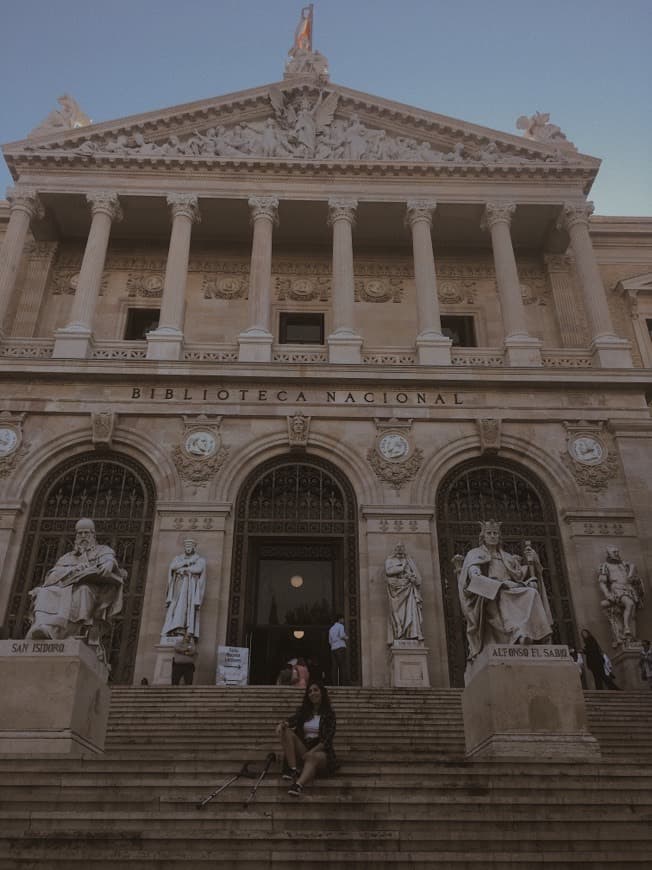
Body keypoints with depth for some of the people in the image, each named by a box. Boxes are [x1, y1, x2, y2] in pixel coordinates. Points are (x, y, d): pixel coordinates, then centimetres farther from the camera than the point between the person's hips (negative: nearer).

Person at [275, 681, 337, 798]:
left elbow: (327, 739, -6)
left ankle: (299, 785, -65)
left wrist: (311, 751, -20)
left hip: (321, 751, -4)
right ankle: (293, 770, -31)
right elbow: (292, 720, -2)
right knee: (286, 732, -18)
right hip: (303, 749, 4)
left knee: (313, 757, -39)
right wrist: (282, 724, -27)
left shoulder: (329, 713, 4)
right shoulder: (303, 711, 17)